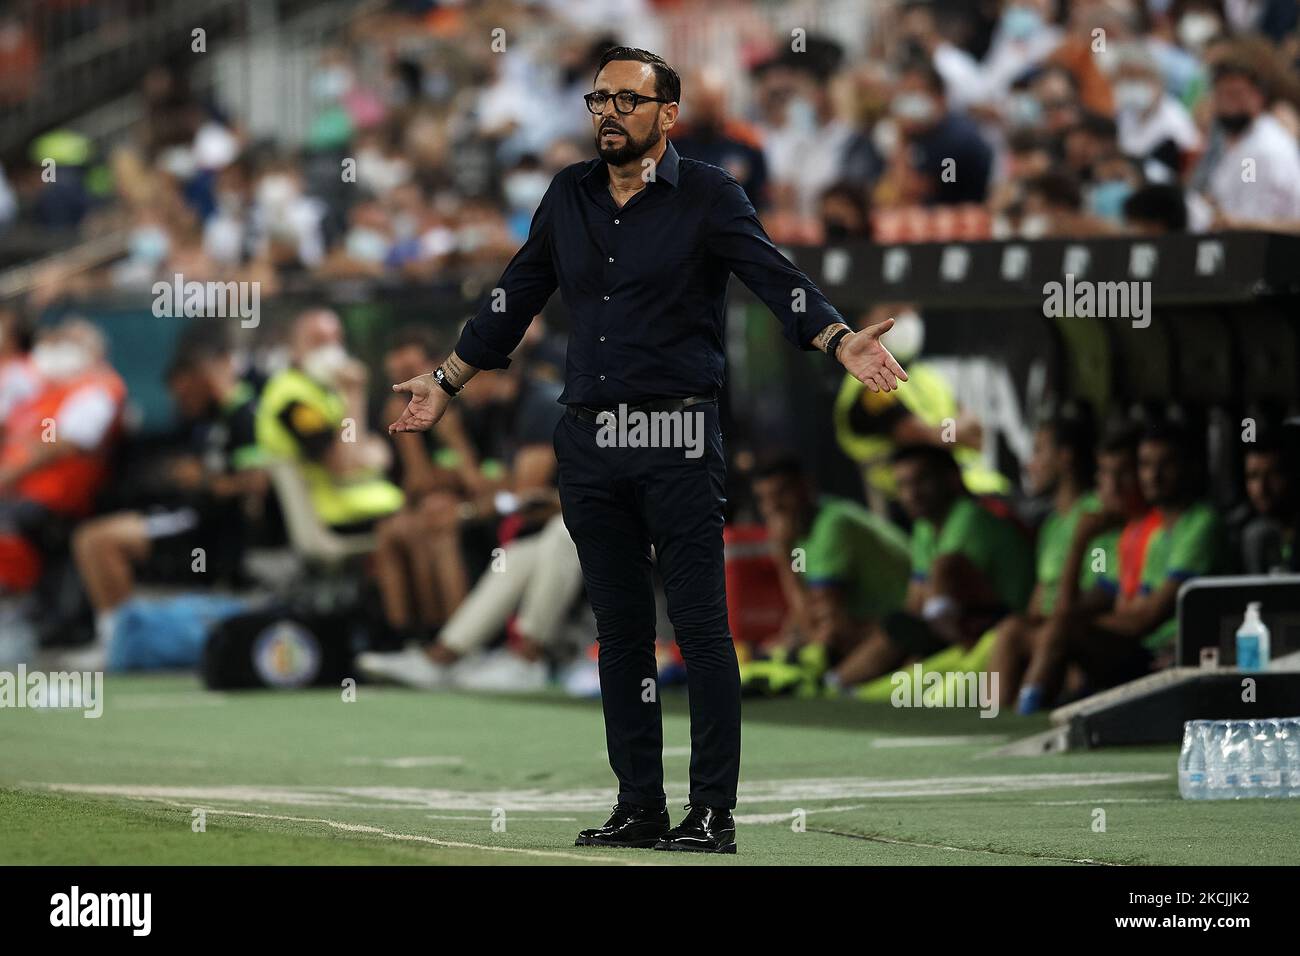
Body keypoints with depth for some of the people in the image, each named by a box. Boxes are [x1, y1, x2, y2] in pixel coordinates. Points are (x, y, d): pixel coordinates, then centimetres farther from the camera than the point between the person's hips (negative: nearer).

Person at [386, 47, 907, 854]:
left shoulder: (708, 196, -2)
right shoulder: (570, 195, 13)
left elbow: (778, 279, -13)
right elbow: (515, 301, 23)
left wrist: (844, 344, -29)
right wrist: (446, 382, 28)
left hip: (678, 439, -5)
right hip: (589, 442, 5)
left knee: (701, 627, -5)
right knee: (621, 629, 8)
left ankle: (714, 812, -2)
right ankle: (639, 808, 13)